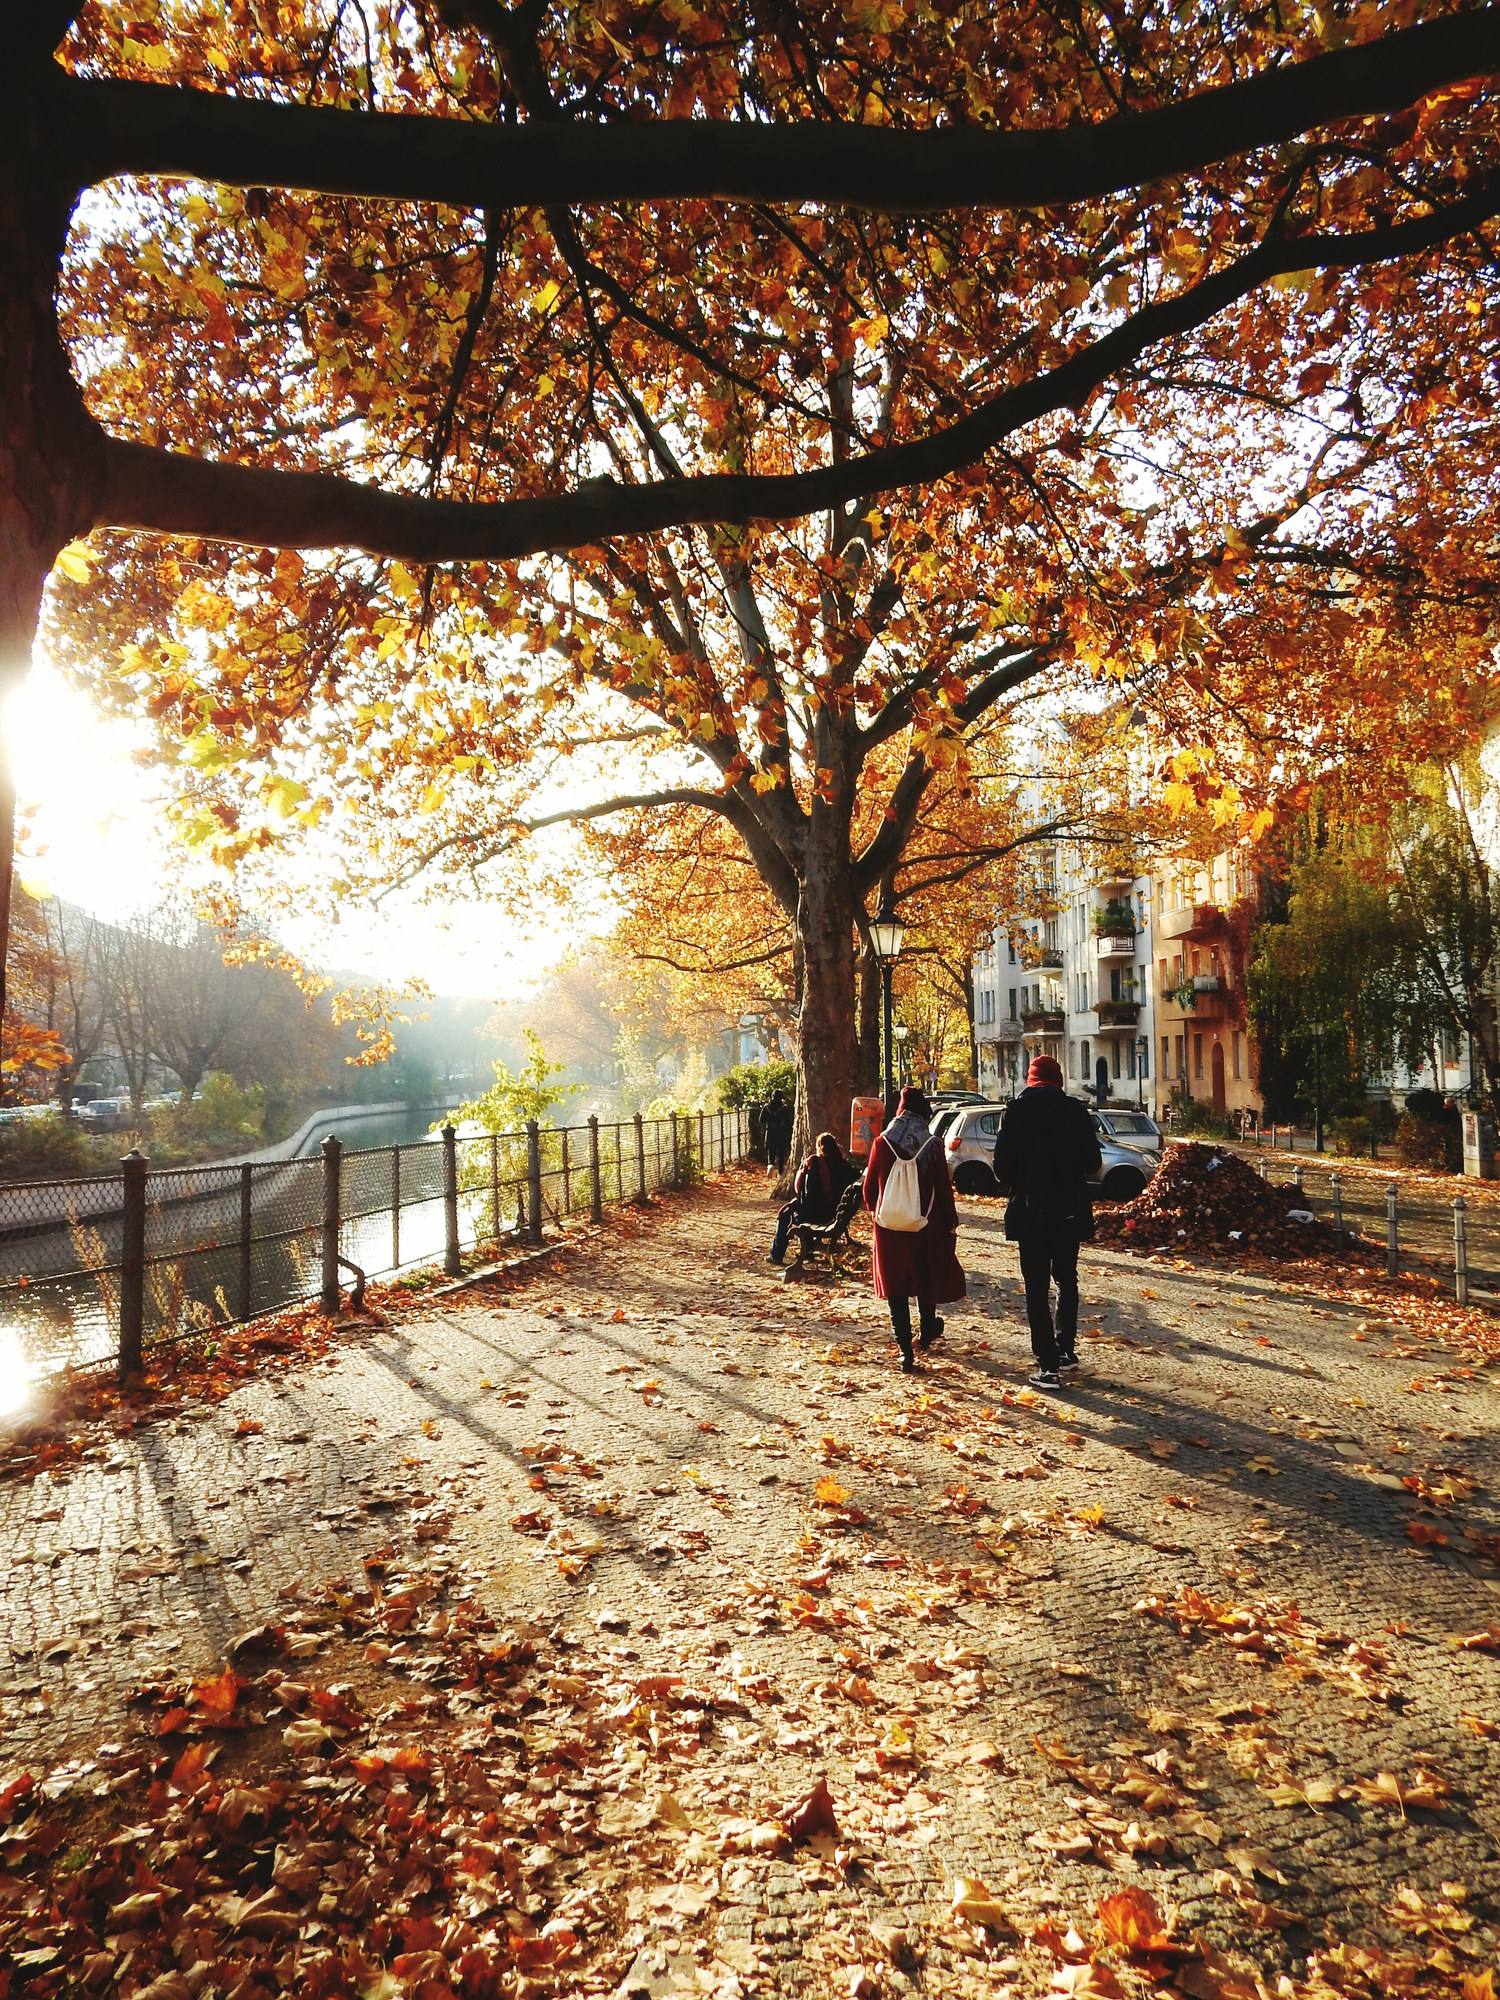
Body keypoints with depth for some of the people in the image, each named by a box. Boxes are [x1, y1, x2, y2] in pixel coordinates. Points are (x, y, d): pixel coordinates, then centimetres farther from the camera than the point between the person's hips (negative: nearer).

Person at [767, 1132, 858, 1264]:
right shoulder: (843, 1165, -5)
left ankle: (776, 1254, 29)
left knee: (785, 1213, 23)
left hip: (813, 1213, -5)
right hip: (833, 1212, 5)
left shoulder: (812, 1162, -13)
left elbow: (797, 1187, -6)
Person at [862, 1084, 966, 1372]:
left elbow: (870, 1186, 2)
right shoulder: (932, 1146, -9)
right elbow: (943, 1188, -5)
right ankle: (927, 1333, 40)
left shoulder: (882, 1144, -7)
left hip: (890, 1226, -1)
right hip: (925, 1226, 1)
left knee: (895, 1285, 5)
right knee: (926, 1278, 21)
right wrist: (951, 1220, 8)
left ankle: (905, 1349, 0)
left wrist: (873, 1209, 22)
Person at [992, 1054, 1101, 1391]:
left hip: (1030, 1212, -2)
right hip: (1070, 1211, 2)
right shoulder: (1076, 1111, -4)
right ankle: (1066, 1350, 28)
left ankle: (1048, 1366, -3)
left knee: (1037, 1289, 1)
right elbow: (1092, 1163, 1)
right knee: (1067, 1281, 21)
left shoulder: (1016, 1113, -7)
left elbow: (1002, 1168, -9)